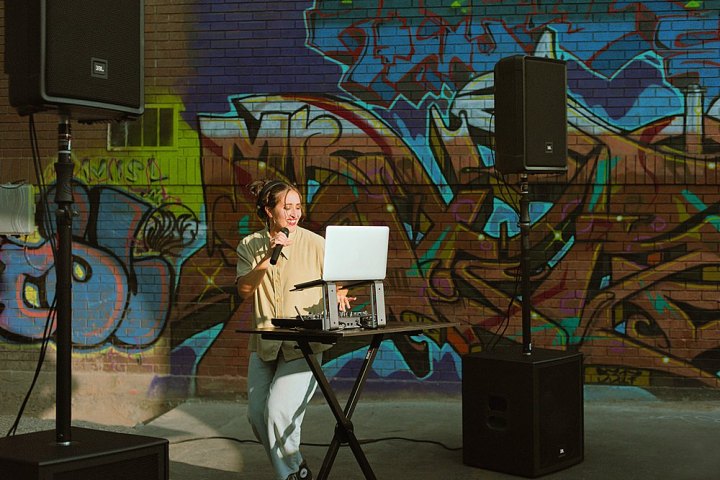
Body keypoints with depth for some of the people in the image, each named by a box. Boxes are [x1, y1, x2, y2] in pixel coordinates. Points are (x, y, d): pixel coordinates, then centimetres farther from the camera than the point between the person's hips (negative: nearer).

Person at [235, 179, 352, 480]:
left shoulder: (315, 244, -5)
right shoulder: (249, 247, 3)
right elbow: (245, 291, -9)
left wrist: (338, 296, -20)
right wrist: (269, 257, -19)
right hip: (264, 343, 4)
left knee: (278, 410, -17)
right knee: (257, 415, 6)